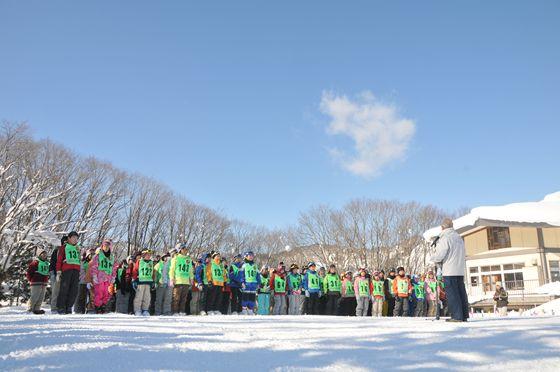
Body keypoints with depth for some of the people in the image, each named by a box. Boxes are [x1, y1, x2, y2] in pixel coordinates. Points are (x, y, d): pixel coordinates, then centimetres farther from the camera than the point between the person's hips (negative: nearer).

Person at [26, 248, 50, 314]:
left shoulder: (46, 263, 17)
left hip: (44, 283, 8)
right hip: (36, 283, -8)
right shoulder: (35, 262, -7)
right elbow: (29, 271, -9)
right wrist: (31, 280, -6)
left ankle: (37, 309, 13)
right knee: (35, 296, -9)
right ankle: (29, 309, 2)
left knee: (41, 297, 7)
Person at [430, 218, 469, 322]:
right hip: (460, 270, 8)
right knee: (461, 292, 10)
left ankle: (457, 316, -6)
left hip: (449, 271, -8)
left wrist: (433, 258, 6)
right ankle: (464, 315, 13)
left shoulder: (445, 238, -11)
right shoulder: (459, 238, 15)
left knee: (452, 294, -4)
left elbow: (439, 255, -15)